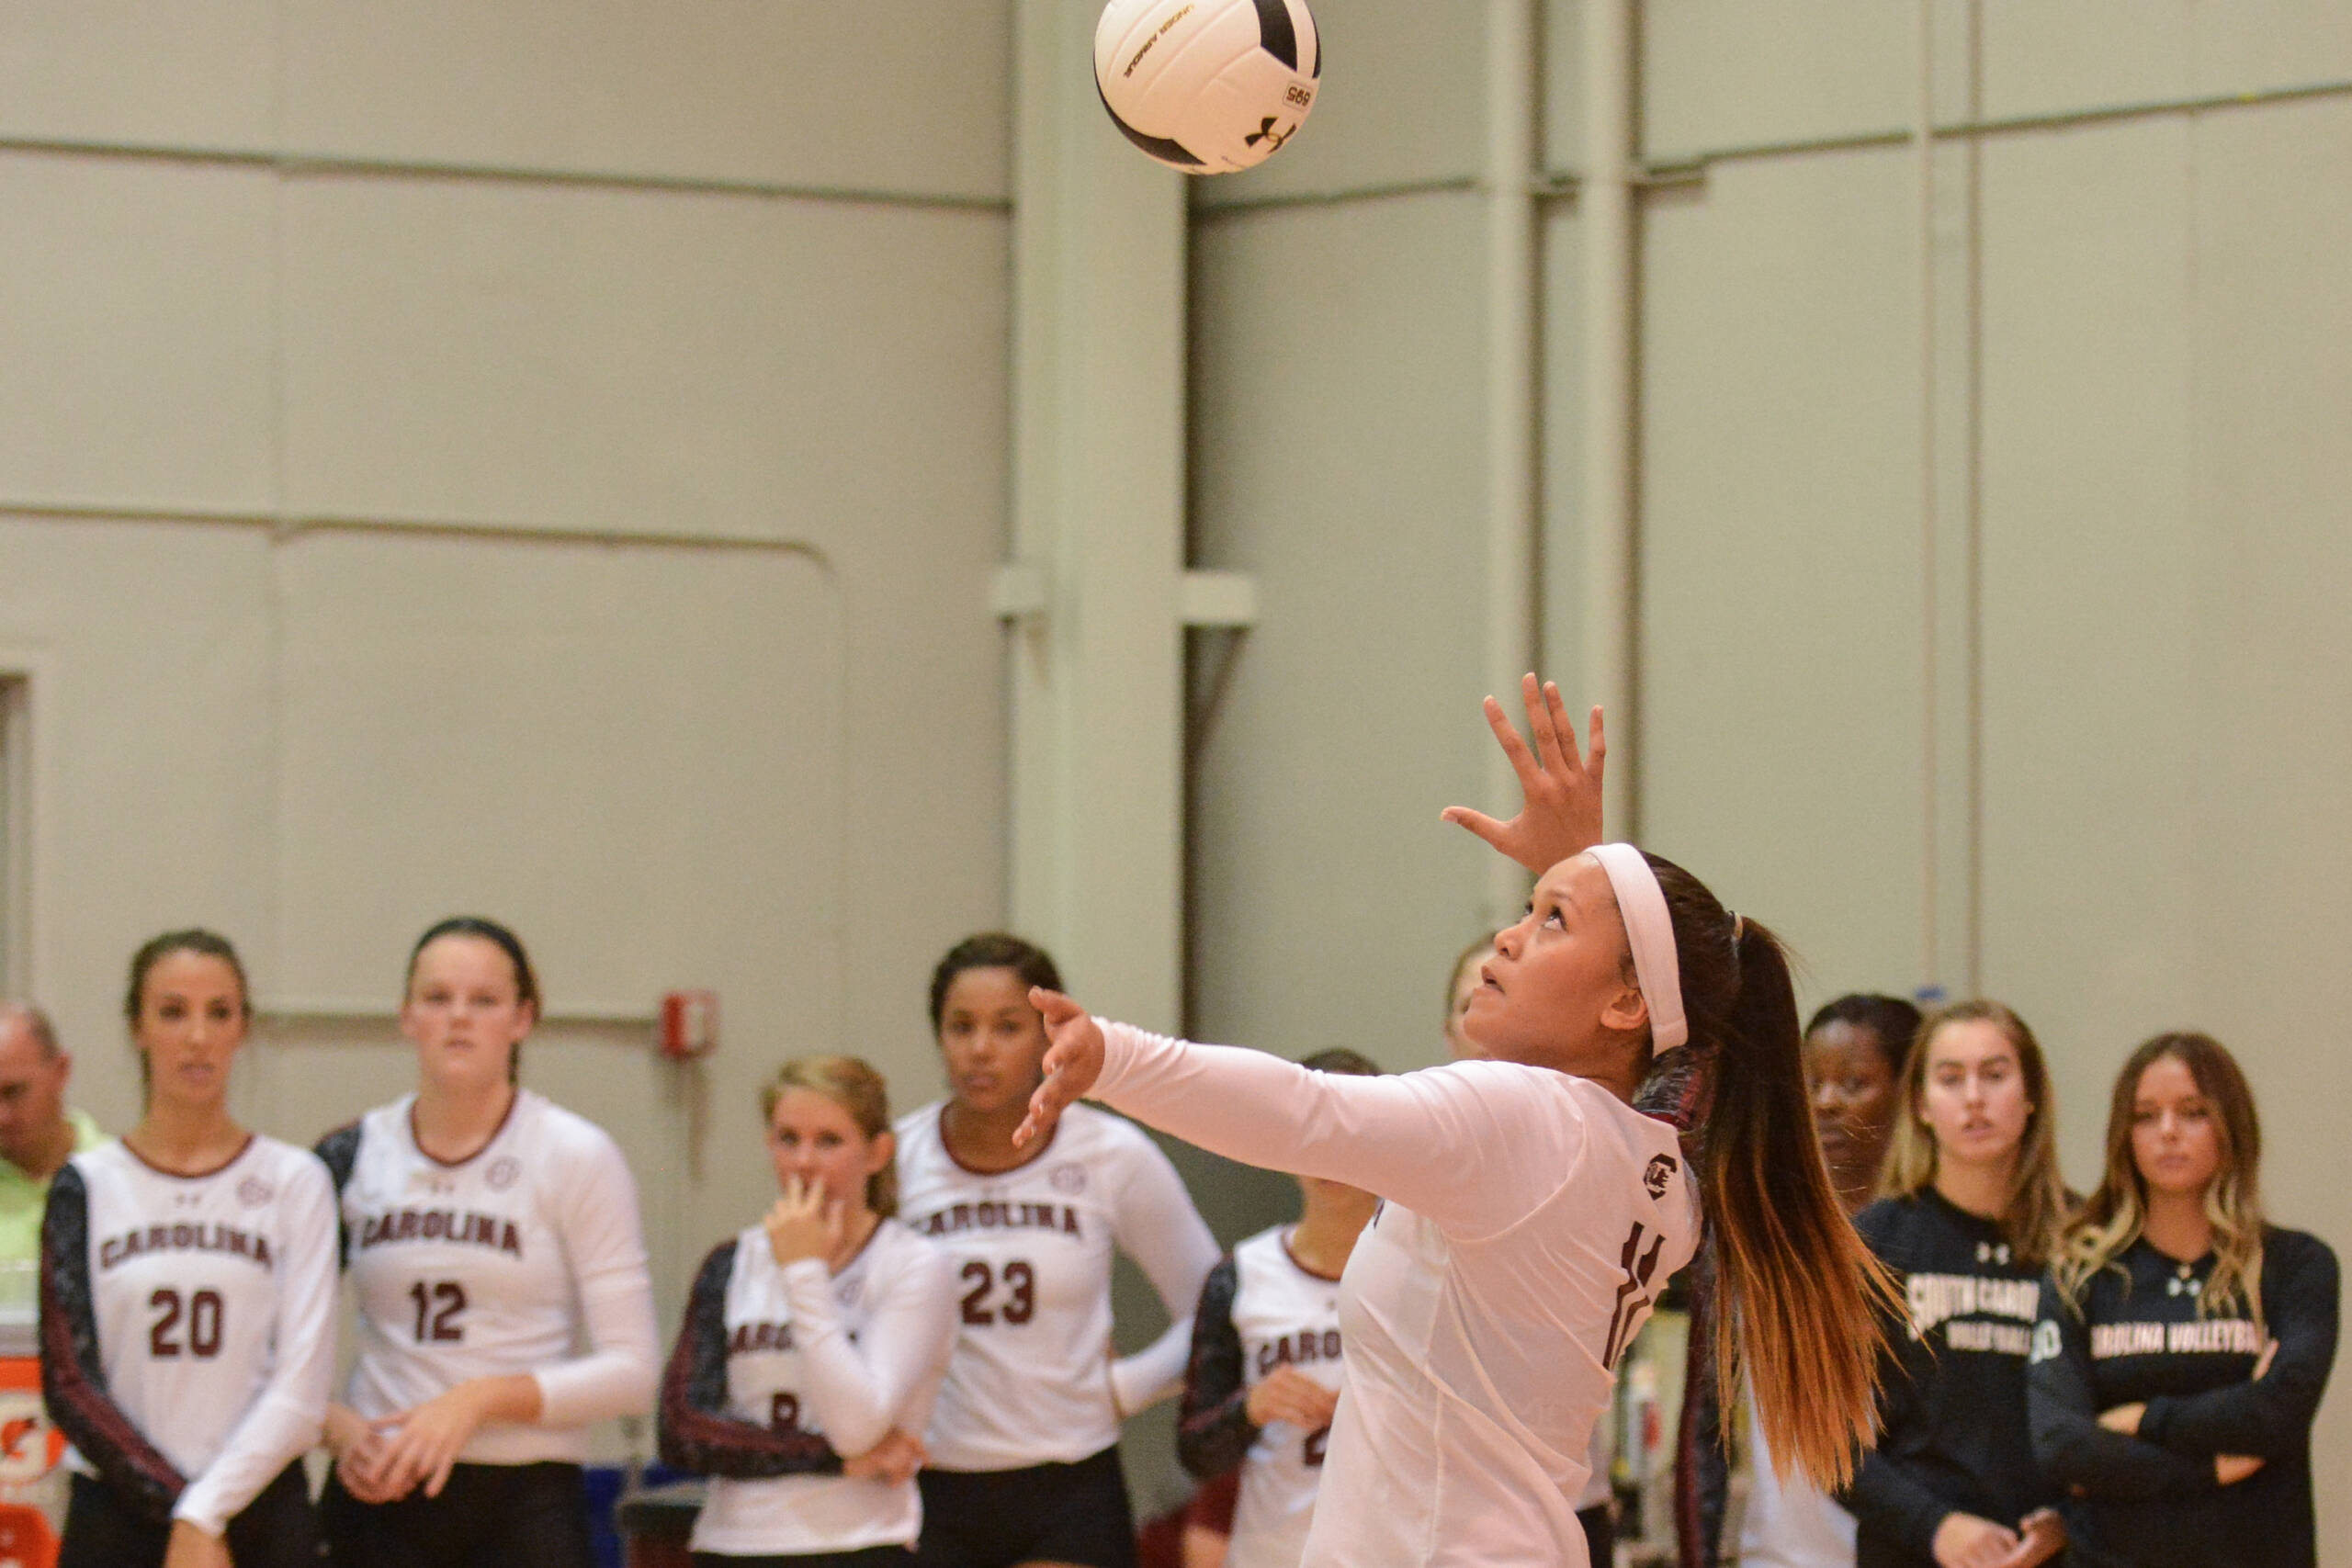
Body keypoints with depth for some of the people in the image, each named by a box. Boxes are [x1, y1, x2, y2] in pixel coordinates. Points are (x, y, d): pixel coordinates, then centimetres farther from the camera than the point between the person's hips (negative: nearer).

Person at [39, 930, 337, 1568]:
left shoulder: (293, 1182, 3)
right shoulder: (88, 1186, 5)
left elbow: (301, 1389, -3)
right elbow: (70, 1386, -1)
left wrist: (203, 1515, -10)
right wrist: (176, 1506, -9)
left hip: (259, 1514, -1)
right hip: (115, 1514, 1)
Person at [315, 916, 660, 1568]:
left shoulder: (576, 1157, -2)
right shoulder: (354, 1155, 6)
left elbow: (631, 1369, -6)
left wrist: (484, 1398, -17)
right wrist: (337, 1425, -6)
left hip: (524, 1499, -3)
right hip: (379, 1496, 3)